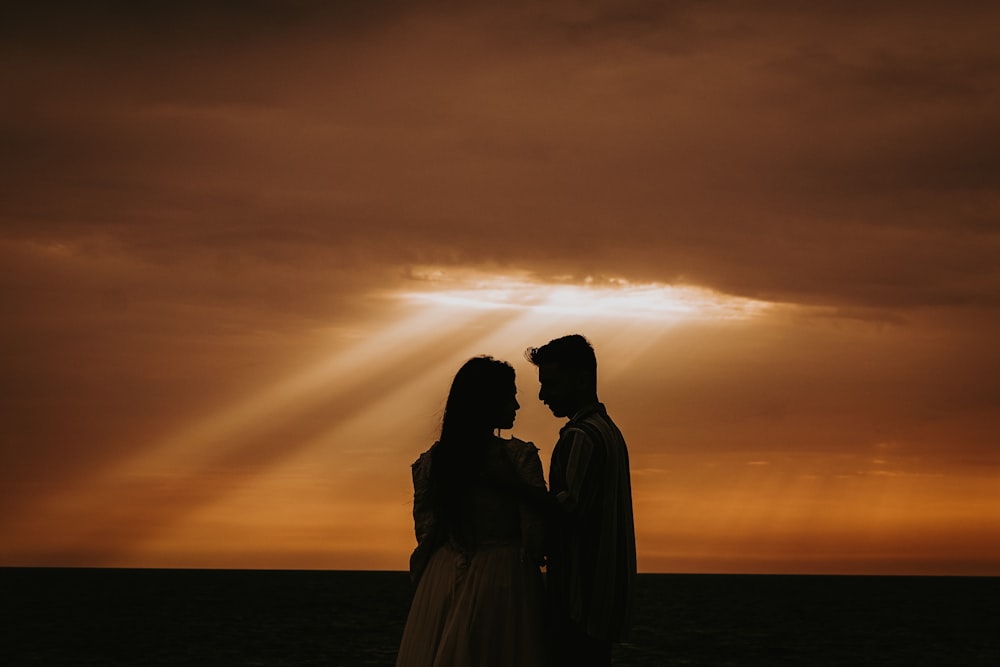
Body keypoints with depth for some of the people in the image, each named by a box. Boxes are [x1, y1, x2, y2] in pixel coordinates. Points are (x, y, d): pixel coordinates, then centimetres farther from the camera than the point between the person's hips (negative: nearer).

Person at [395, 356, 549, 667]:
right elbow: (536, 535, -11)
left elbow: (425, 532, 5)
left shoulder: (430, 460, 1)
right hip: (506, 580, -4)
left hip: (442, 581, 5)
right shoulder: (520, 456, -12)